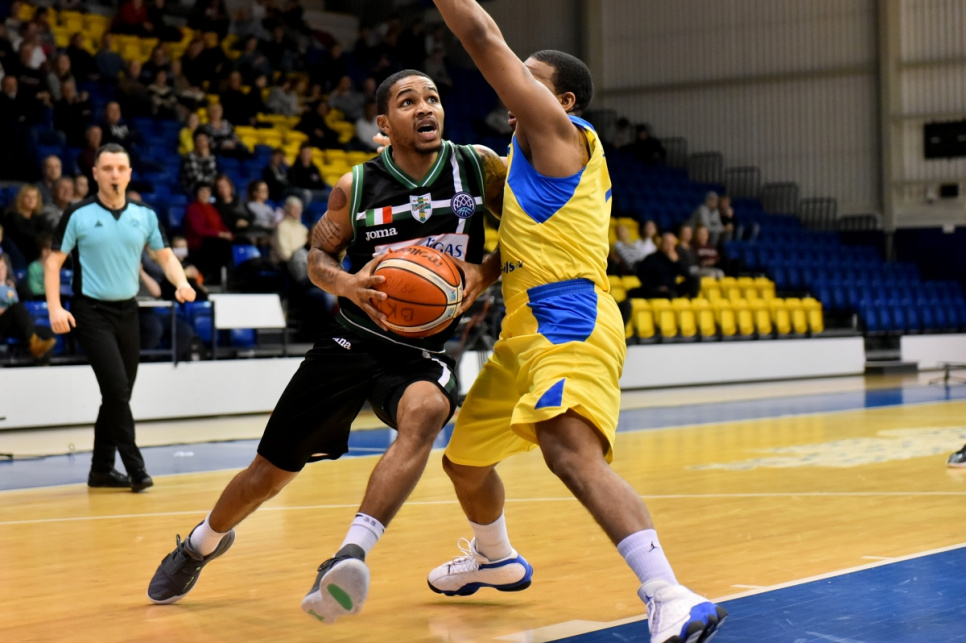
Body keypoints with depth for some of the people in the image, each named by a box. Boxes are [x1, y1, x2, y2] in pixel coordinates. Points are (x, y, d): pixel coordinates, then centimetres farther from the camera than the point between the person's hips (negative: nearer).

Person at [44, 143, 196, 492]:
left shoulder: (145, 215, 5)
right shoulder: (78, 215, -6)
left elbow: (165, 255, 12)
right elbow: (54, 261, -4)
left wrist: (182, 283, -9)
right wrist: (55, 307, -15)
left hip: (127, 310, 5)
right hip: (92, 311, -5)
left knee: (119, 393, 8)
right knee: (116, 388, -15)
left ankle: (102, 468, 19)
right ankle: (135, 466, -8)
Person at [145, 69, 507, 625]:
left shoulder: (478, 167, -7)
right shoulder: (356, 187, -7)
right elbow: (319, 257, 4)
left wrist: (484, 271, -15)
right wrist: (347, 283, -19)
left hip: (422, 351, -1)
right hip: (353, 342, 1)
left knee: (425, 412, -38)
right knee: (271, 471, 9)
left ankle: (351, 556, -43)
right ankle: (202, 544, 41)